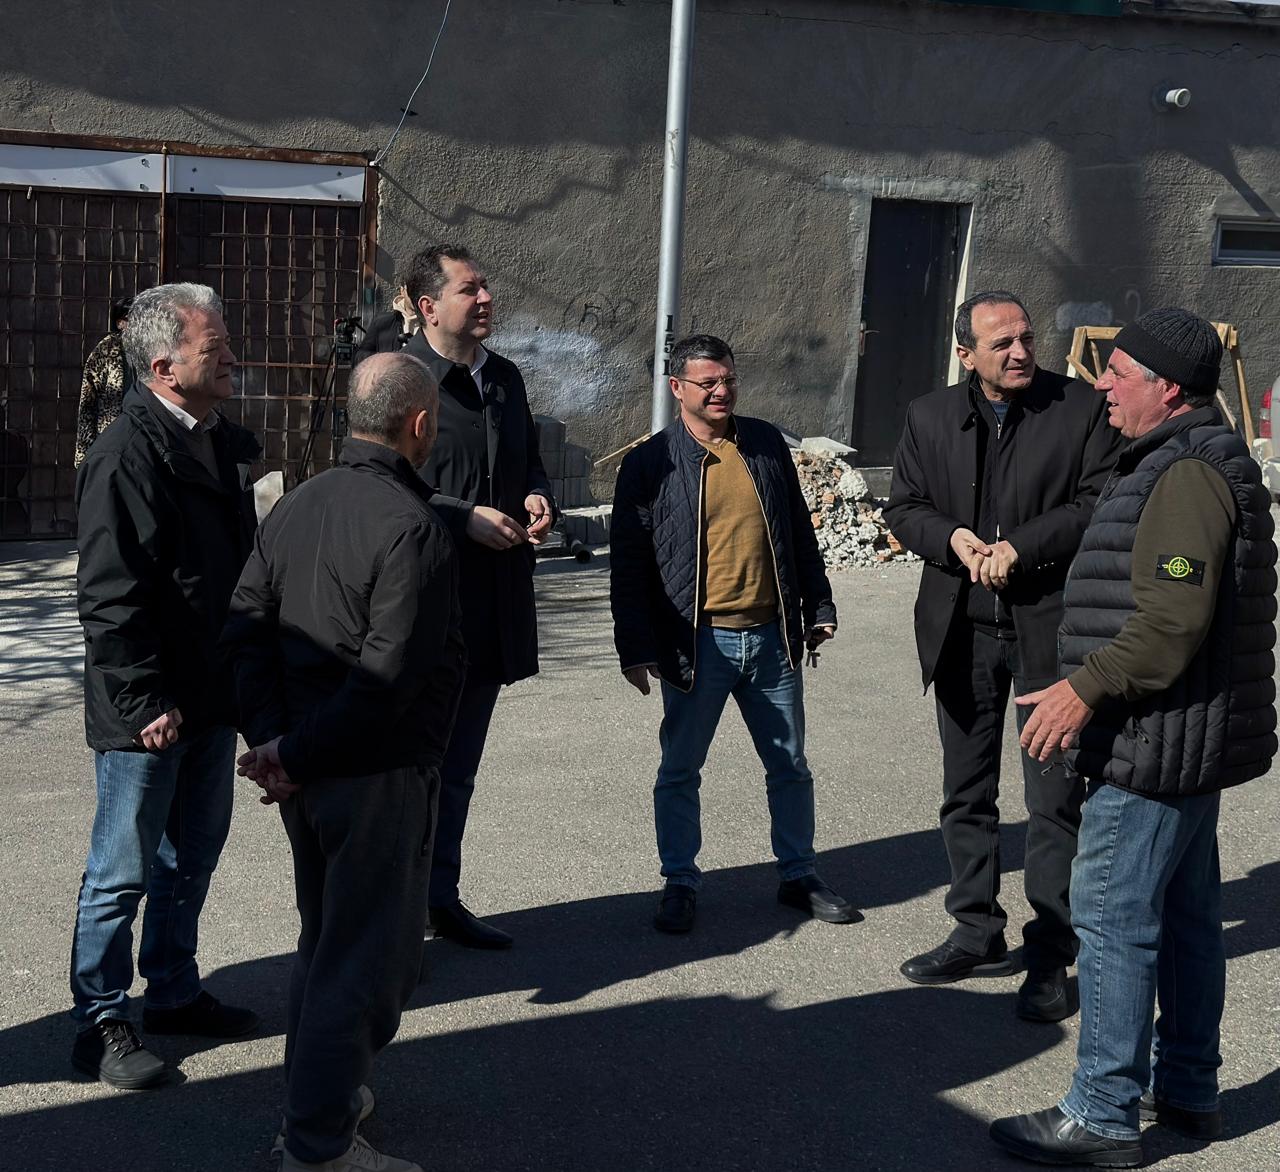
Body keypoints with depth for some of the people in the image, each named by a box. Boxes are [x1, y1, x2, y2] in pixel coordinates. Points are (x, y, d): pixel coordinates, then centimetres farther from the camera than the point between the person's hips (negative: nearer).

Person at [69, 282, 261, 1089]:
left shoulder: (225, 444, 9)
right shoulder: (127, 455, -18)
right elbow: (109, 597, -20)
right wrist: (147, 703, -20)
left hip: (214, 696, 9)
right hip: (148, 712, -9)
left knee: (194, 854, 19)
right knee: (124, 870, 3)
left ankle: (175, 991, 34)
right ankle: (101, 1023, 16)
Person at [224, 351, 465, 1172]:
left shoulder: (296, 507, 7)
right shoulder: (414, 528, -19)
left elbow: (248, 626, 4)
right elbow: (388, 677, -24)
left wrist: (272, 735, -2)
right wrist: (295, 754, -16)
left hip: (308, 772, 9)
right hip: (378, 775, -8)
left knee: (326, 937, 23)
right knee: (370, 955, 2)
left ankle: (321, 1097, 36)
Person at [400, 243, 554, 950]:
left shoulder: (505, 378, 13)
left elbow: (528, 462, 24)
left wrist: (537, 498, 2)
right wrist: (468, 517, -20)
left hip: (494, 601, 7)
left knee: (458, 766, 17)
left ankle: (441, 897, 29)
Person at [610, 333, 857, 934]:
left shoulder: (766, 444, 6)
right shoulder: (650, 463, -5)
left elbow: (798, 532, 14)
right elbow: (628, 564, -4)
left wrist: (818, 607, 13)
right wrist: (635, 647, -8)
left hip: (771, 636, 3)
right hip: (696, 643, -3)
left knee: (790, 765, 13)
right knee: (680, 770, 7)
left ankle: (799, 875, 28)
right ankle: (679, 883, 22)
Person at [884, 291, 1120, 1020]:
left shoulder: (1081, 409, -4)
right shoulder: (931, 418, 6)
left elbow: (1101, 502, -10)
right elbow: (903, 508, 8)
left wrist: (1020, 545, -18)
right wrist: (953, 538, -12)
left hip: (1049, 628, -4)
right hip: (962, 630, 4)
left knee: (1054, 801, 0)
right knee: (967, 794, 14)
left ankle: (1050, 958, 9)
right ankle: (979, 933, 28)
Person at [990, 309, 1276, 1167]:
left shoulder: (1185, 474, -19)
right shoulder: (1207, 461, 16)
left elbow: (1173, 620, -28)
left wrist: (1085, 688, -22)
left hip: (1158, 741, -11)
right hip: (1189, 737, 11)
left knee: (1113, 917, -5)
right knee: (1185, 913, 17)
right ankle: (1187, 1090, 29)